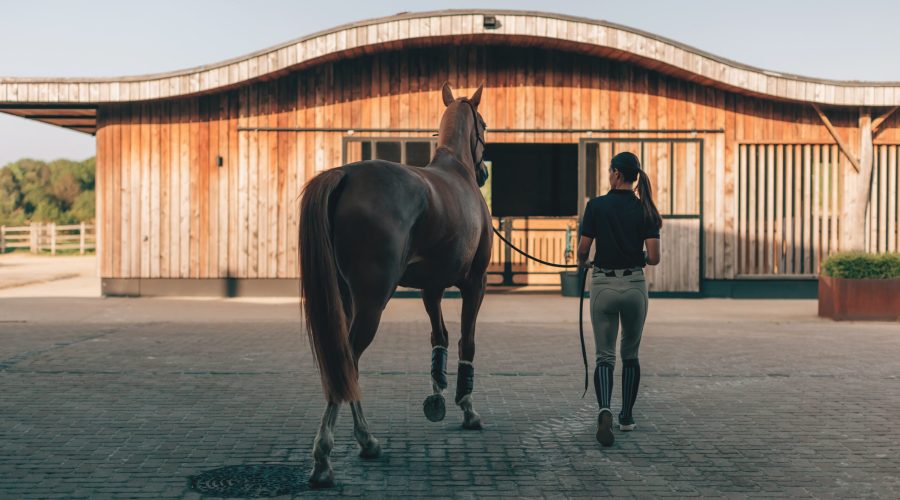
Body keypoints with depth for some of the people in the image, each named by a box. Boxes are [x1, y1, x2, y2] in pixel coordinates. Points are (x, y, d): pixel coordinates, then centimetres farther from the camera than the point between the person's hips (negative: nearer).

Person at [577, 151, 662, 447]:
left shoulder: (596, 206, -6)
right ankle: (627, 417, 25)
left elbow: (583, 249, -5)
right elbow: (654, 257, -7)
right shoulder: (644, 210, -1)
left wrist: (582, 263, 18)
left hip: (603, 285, -2)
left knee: (605, 356, 4)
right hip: (635, 285, 2)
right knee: (631, 354, 19)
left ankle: (605, 410, -21)